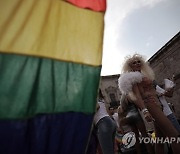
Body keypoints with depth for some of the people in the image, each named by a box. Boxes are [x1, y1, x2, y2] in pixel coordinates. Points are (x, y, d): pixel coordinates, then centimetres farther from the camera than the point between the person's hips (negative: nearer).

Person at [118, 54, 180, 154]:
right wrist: (144, 110, -29)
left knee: (160, 139, 11)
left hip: (157, 105, 10)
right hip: (151, 105, -10)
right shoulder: (133, 78, -3)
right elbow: (137, 96, -17)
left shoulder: (144, 75, 23)